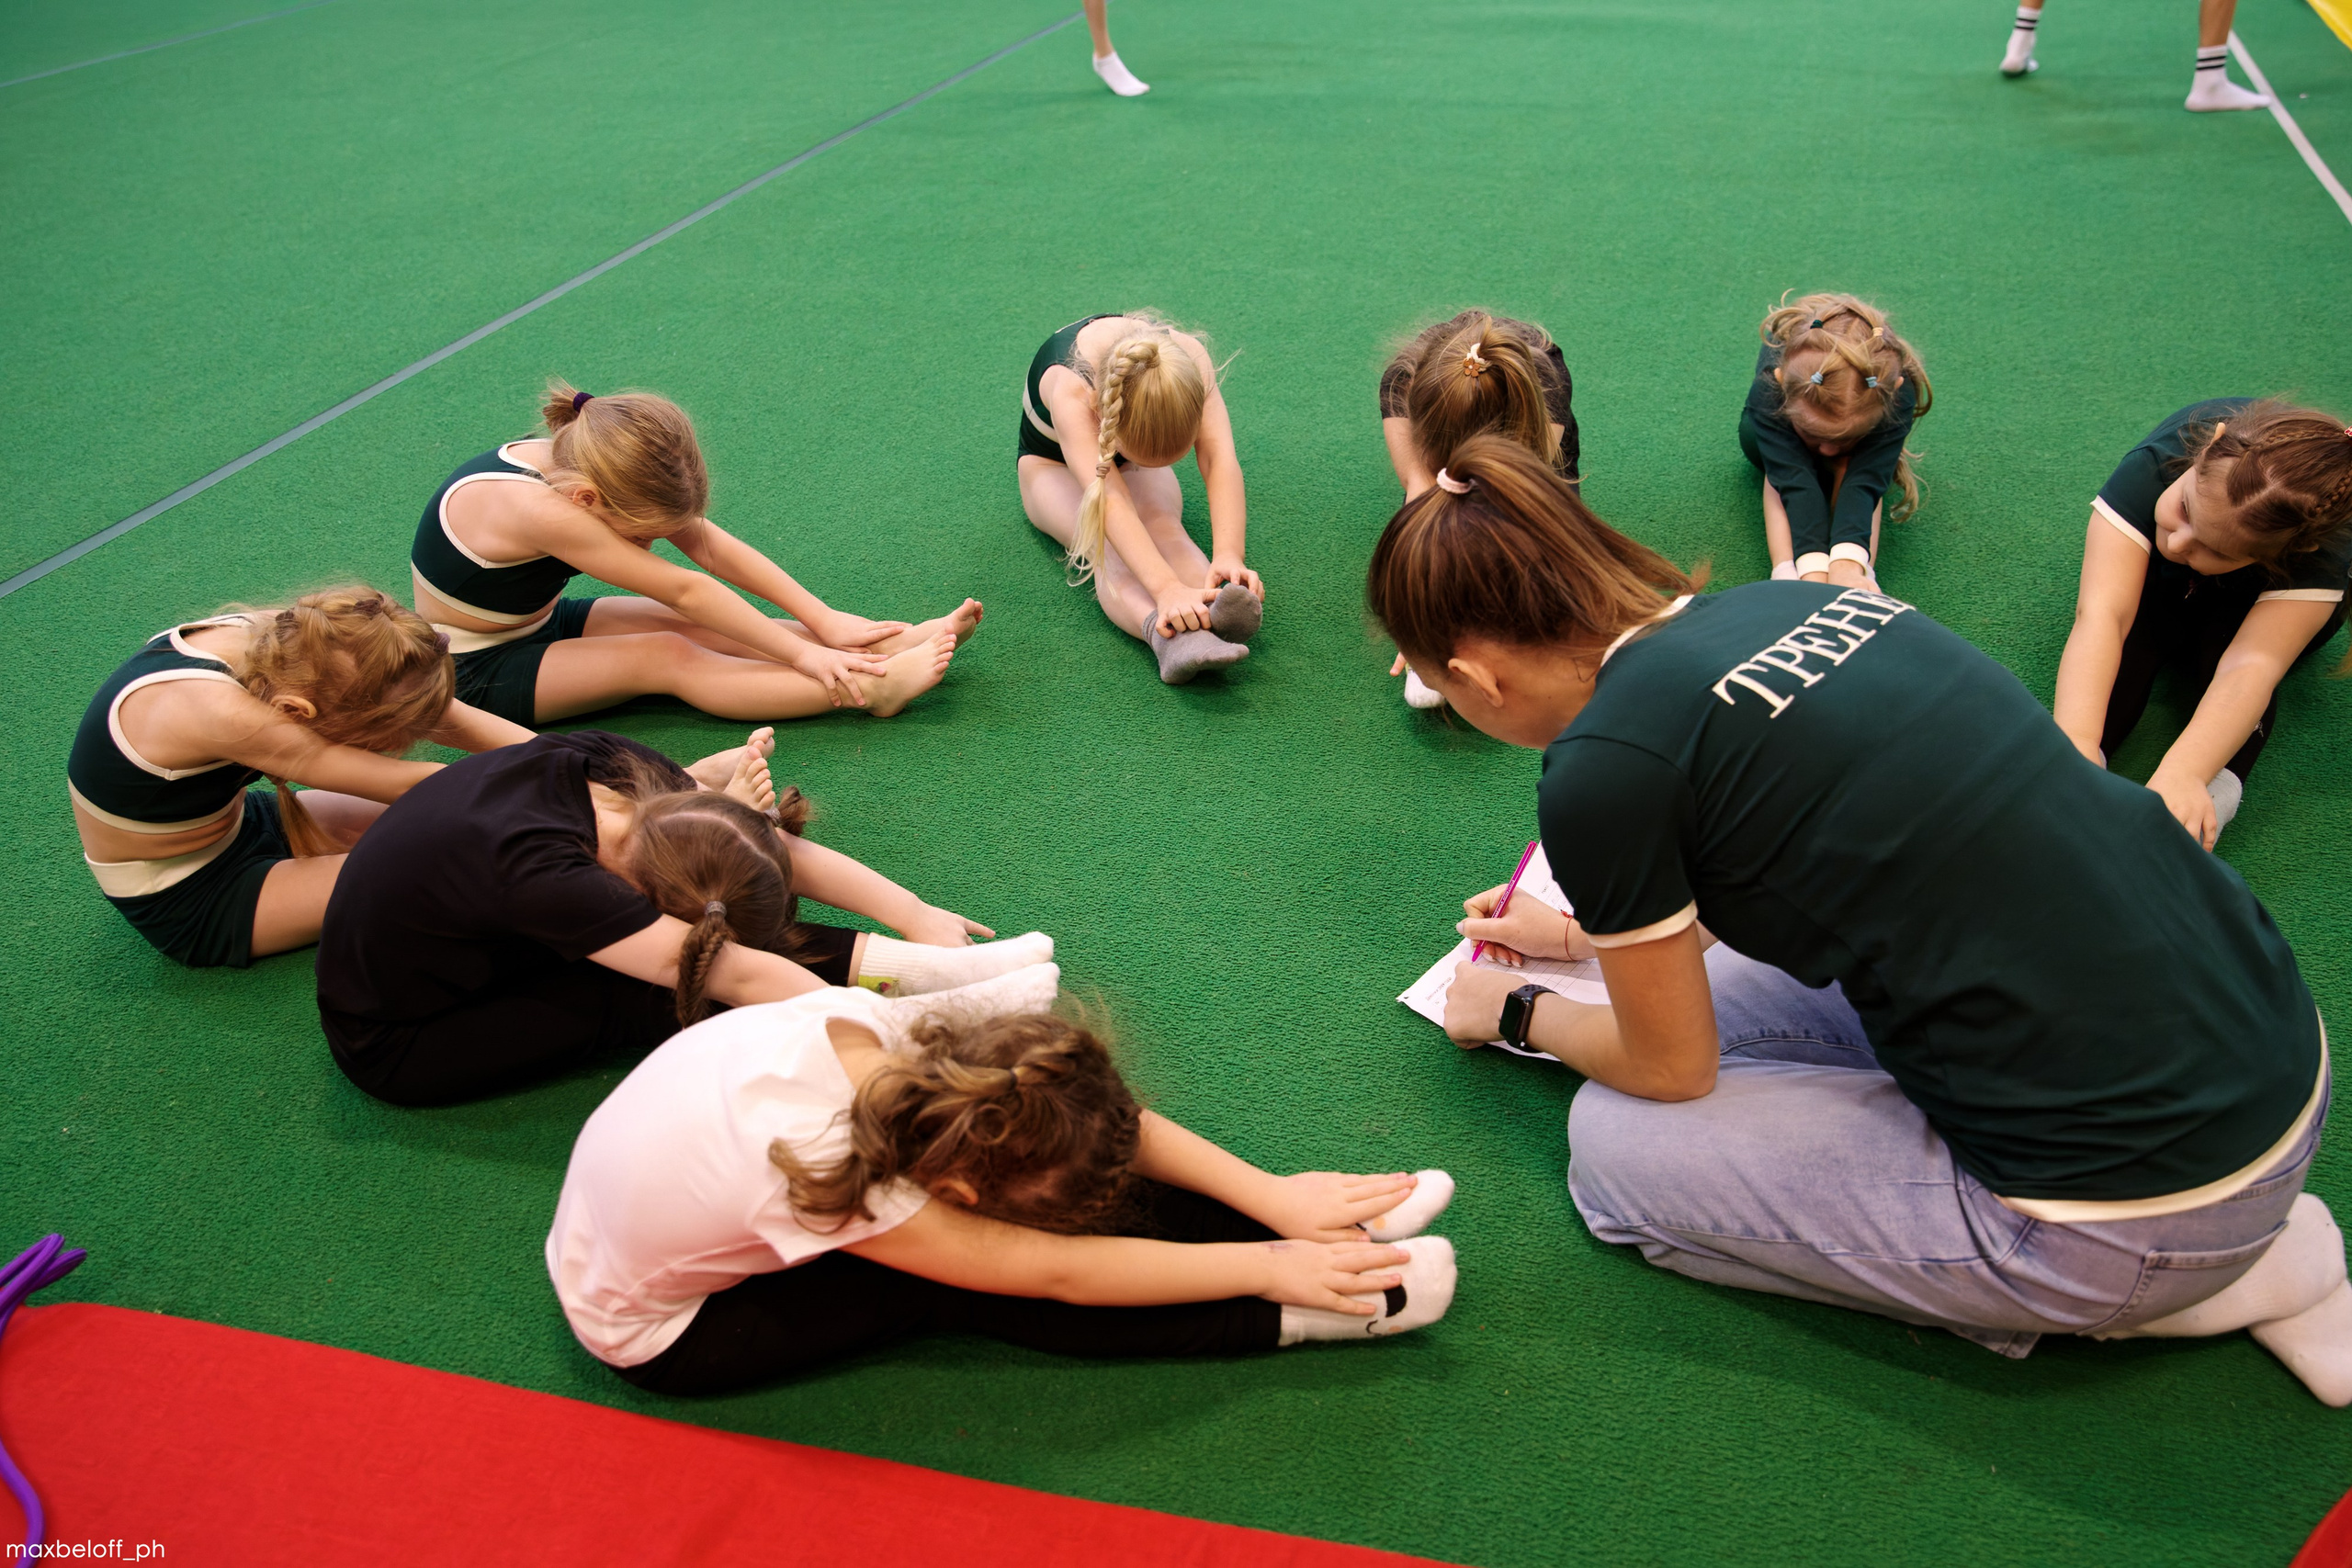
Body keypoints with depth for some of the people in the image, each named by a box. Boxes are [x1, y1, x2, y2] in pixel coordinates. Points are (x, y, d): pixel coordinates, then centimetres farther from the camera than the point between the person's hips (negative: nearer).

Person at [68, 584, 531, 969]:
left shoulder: (283, 637, -20)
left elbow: (436, 711, -20)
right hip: (188, 902, -7)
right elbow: (398, 782, -33)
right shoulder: (216, 712, -39)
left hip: (236, 826, 7)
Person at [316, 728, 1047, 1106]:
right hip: (395, 1048, -7)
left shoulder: (603, 763, -19)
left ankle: (899, 953, -12)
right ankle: (888, 965, -21)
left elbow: (784, 847, -12)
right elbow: (740, 977, -39)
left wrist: (915, 913, -13)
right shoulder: (540, 875, -40)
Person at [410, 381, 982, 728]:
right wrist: (802, 652, -31)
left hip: (542, 624, 7)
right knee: (668, 657, -25)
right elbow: (684, 589, -35)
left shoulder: (577, 468, -13)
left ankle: (894, 643, -20)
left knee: (700, 626, -12)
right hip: (475, 672, -7)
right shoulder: (539, 511, -36)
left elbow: (708, 543, -14)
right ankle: (872, 689, -33)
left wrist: (823, 621, -18)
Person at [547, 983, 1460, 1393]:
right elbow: (1057, 1272, -31)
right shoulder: (836, 1185, -41)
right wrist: (1266, 1266, -26)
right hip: (667, 1335, -5)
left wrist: (1272, 1193, -23)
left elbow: (1110, 1116, -21)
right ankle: (1312, 1309, -18)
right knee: (950, 1283, -23)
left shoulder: (860, 1023, -26)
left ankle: (1307, 1230, -8)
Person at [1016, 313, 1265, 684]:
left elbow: (1220, 460, -41)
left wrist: (1228, 556, -58)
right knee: (1108, 546, -35)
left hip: (1134, 454, 3)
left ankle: (1215, 612, -59)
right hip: (1054, 463, -3)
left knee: (1163, 524, -32)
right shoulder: (1069, 390, -42)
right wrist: (1166, 588, -67)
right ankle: (1167, 637, -61)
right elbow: (1109, 499, -53)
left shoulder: (1187, 357, -32)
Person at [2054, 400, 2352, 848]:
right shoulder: (2154, 464, -40)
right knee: (2135, 624, -33)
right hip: (2164, 583, 1)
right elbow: (2101, 613, -50)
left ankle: (2217, 794, -44)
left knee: (2226, 640, -34)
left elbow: (2252, 664, -51)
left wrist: (2179, 775, -69)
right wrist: (2076, 744, -64)